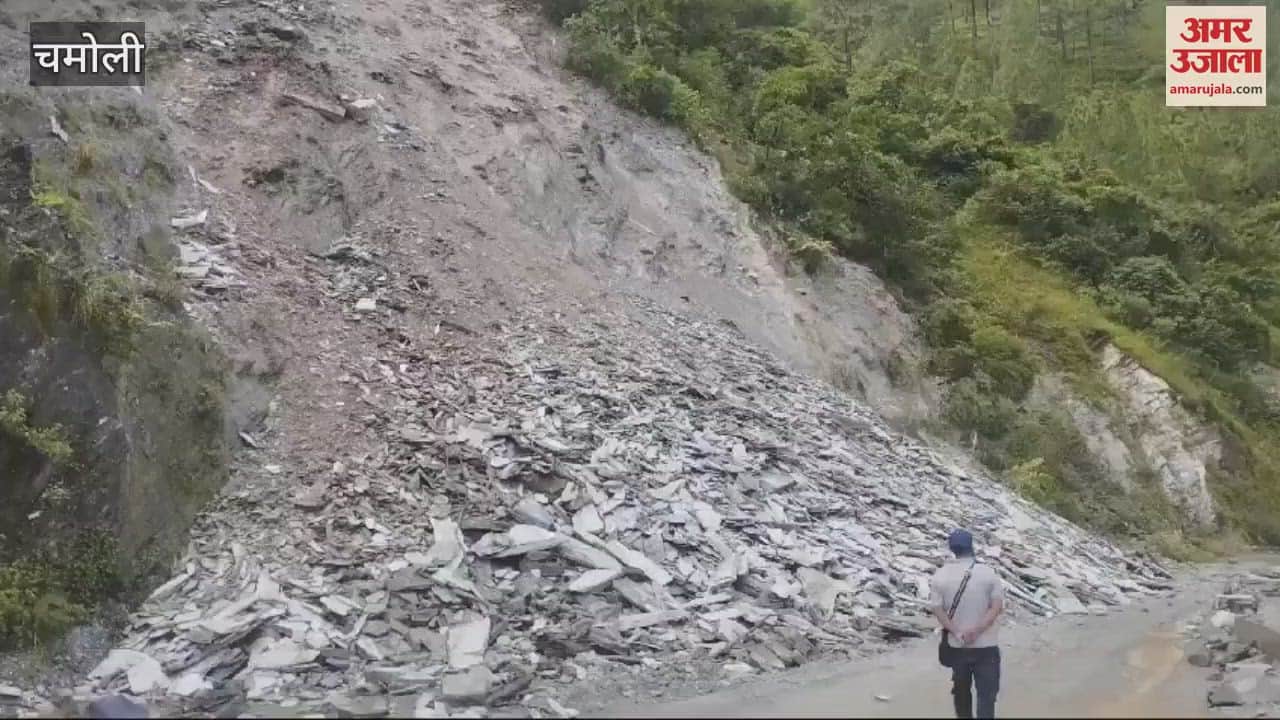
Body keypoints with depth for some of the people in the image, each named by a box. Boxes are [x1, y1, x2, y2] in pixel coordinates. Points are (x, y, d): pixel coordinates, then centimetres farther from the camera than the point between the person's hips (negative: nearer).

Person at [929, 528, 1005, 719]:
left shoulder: (940, 575, -3)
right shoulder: (989, 573, -7)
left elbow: (937, 609, -9)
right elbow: (997, 606, -14)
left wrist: (957, 632, -13)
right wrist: (977, 630, -18)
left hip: (956, 645, 3)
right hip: (986, 645, -2)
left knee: (961, 689, 20)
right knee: (986, 692, 2)